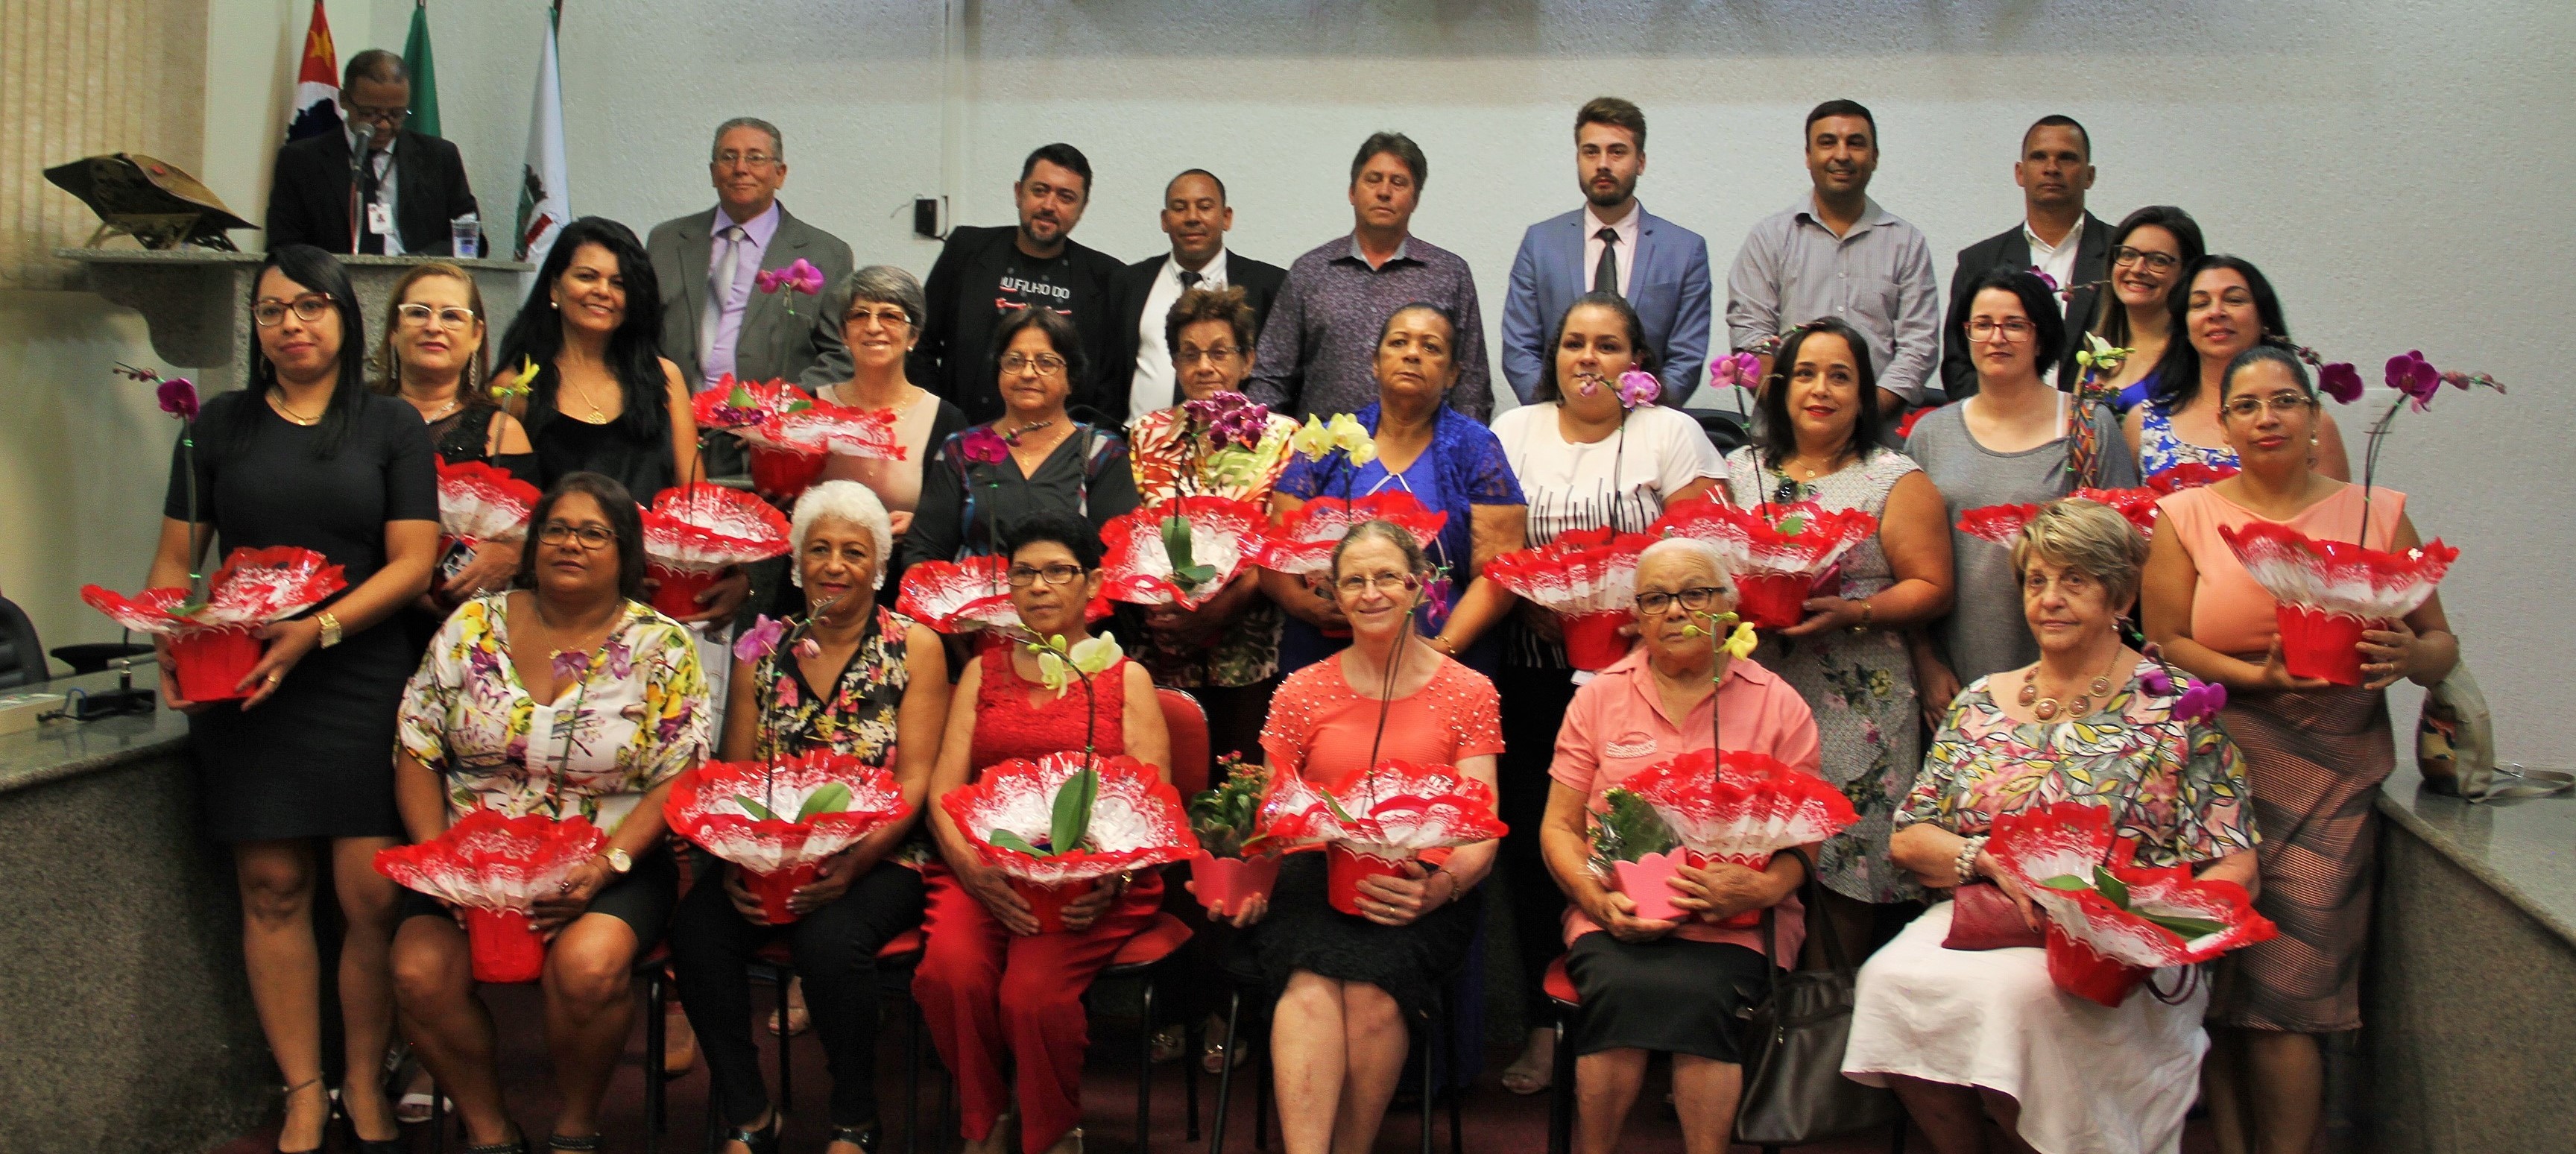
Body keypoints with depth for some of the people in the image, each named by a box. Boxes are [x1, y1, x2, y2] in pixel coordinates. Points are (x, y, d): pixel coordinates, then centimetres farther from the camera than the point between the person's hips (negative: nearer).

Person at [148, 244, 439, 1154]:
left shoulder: (391, 426, 7)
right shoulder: (222, 423, 13)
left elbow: (411, 563, -1)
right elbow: (176, 557, 11)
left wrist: (318, 630, -15)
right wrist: (171, 652, -7)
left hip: (359, 681, -2)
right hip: (241, 690, 2)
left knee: (371, 894, -6)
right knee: (272, 889, 1)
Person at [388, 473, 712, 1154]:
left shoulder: (661, 647, -1)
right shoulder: (471, 628, 6)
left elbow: (676, 782, -5)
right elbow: (417, 752, 6)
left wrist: (608, 864, -18)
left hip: (614, 863, -2)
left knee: (588, 965, -32)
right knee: (421, 972, -24)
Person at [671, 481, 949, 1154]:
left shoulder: (914, 647, 2)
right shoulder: (761, 649, 12)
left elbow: (915, 781, -5)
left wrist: (853, 864, -22)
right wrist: (734, 860, -13)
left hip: (878, 860, -3)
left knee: (830, 938, -33)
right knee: (696, 927, -26)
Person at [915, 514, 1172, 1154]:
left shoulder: (1125, 679, 12)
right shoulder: (982, 672, 19)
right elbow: (944, 791, 9)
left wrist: (1108, 881, -16)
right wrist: (976, 872, -12)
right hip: (982, 869, 2)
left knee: (1034, 989, -29)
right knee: (949, 971, -28)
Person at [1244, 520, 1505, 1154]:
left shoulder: (1469, 693, 9)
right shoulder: (1304, 691, 13)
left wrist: (1443, 886, -21)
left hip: (1421, 888, -1)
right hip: (1314, 877, 1)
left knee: (1372, 991, -32)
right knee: (1311, 983, -32)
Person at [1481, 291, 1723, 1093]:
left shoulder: (1670, 435, 5)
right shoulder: (1513, 432, 12)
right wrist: (1532, 602, -6)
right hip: (1530, 673, 3)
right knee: (1531, 842, 1)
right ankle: (1544, 1024, 12)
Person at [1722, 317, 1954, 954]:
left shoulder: (1896, 481, 3)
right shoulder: (1741, 471, 14)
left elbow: (1931, 588, -2)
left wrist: (1853, 613, -17)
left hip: (1855, 705, -2)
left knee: (1844, 860, -2)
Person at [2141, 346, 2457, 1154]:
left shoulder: (2377, 514, 10)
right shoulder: (2186, 517, 8)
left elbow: (2441, 644, 11)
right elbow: (2165, 643, 1)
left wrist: (2409, 654, -12)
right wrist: (2260, 676, -15)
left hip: (2333, 775, 0)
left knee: (2286, 992, -7)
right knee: (2215, 986, -5)